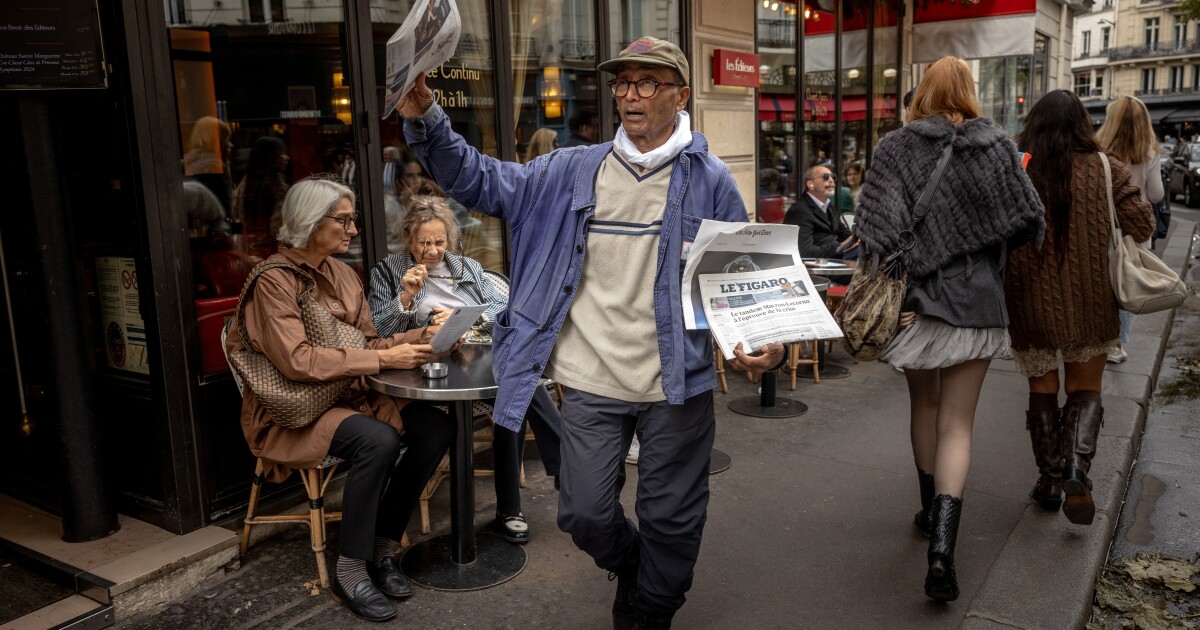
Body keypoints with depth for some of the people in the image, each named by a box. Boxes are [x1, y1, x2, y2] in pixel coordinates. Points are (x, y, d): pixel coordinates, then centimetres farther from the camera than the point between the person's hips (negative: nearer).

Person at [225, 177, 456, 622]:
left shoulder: (342, 273, 9)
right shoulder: (274, 280, -13)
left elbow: (368, 343, 10)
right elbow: (298, 360, -24)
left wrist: (426, 335, -6)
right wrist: (384, 359, -25)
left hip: (349, 395, 7)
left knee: (436, 428, -13)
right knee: (378, 441, -33)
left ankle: (383, 547, 0)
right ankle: (350, 572, -14)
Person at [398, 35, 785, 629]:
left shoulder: (709, 179, -2)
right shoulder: (573, 171, 5)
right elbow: (483, 181, 6)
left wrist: (766, 341, -17)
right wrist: (424, 119, -7)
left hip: (677, 382, -1)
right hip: (591, 382, 2)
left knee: (670, 518, 12)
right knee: (585, 514, 10)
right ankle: (631, 567, 44)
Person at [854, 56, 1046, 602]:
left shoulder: (895, 147, -3)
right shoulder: (997, 147, 1)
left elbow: (876, 223, -15)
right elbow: (1029, 223, 2)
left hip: (916, 297, 0)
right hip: (977, 304, 0)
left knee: (924, 405, 21)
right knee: (956, 425, 3)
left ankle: (931, 511, 35)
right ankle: (941, 548, -10)